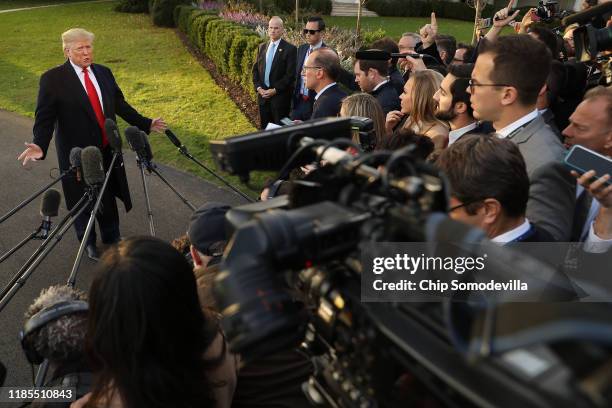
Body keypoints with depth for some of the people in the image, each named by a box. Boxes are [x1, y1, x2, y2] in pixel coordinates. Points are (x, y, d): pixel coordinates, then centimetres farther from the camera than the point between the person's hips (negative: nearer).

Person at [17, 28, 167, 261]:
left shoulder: (104, 73, 6)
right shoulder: (52, 79, -9)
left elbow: (120, 104, 14)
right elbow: (45, 117, -12)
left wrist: (145, 124, 12)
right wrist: (40, 145, -28)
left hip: (108, 150, 4)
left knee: (108, 197, 17)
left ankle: (112, 237, 38)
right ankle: (88, 243, 34)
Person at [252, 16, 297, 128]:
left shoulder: (290, 49, -7)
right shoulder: (262, 47, 12)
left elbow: (290, 74, -13)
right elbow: (255, 69, 13)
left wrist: (275, 90, -16)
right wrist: (258, 87, -3)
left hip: (280, 96, -5)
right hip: (263, 94, 5)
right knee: (264, 128, 12)